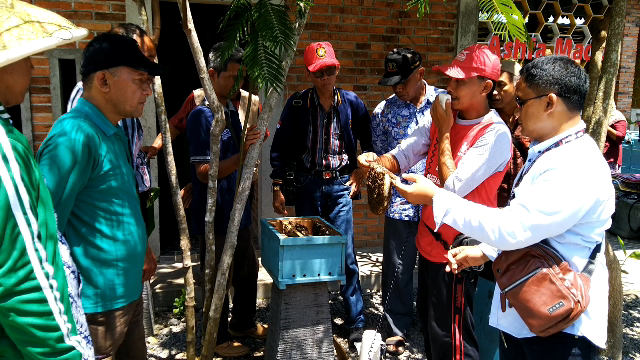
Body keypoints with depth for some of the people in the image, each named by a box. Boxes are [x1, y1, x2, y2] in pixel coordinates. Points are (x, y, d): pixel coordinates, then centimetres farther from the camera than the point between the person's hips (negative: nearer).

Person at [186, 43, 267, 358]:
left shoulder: (232, 111, 8)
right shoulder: (201, 116, -18)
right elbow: (205, 172, -24)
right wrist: (242, 154, -33)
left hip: (237, 211, 8)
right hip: (214, 215, -8)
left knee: (248, 269, 20)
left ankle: (243, 323, 41)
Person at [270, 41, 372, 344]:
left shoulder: (352, 103, 0)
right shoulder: (297, 105, -1)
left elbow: (369, 143, 12)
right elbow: (281, 147, 1)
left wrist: (359, 172, 4)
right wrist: (277, 187, -3)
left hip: (340, 186, -1)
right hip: (307, 185, 1)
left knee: (345, 254, -3)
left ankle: (356, 322, 10)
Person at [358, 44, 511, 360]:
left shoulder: (495, 135, -19)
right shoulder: (443, 119, 4)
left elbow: (452, 188, -26)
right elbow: (401, 156, 1)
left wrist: (444, 131, -18)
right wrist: (376, 161, -21)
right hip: (429, 241, 8)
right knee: (428, 322, 24)